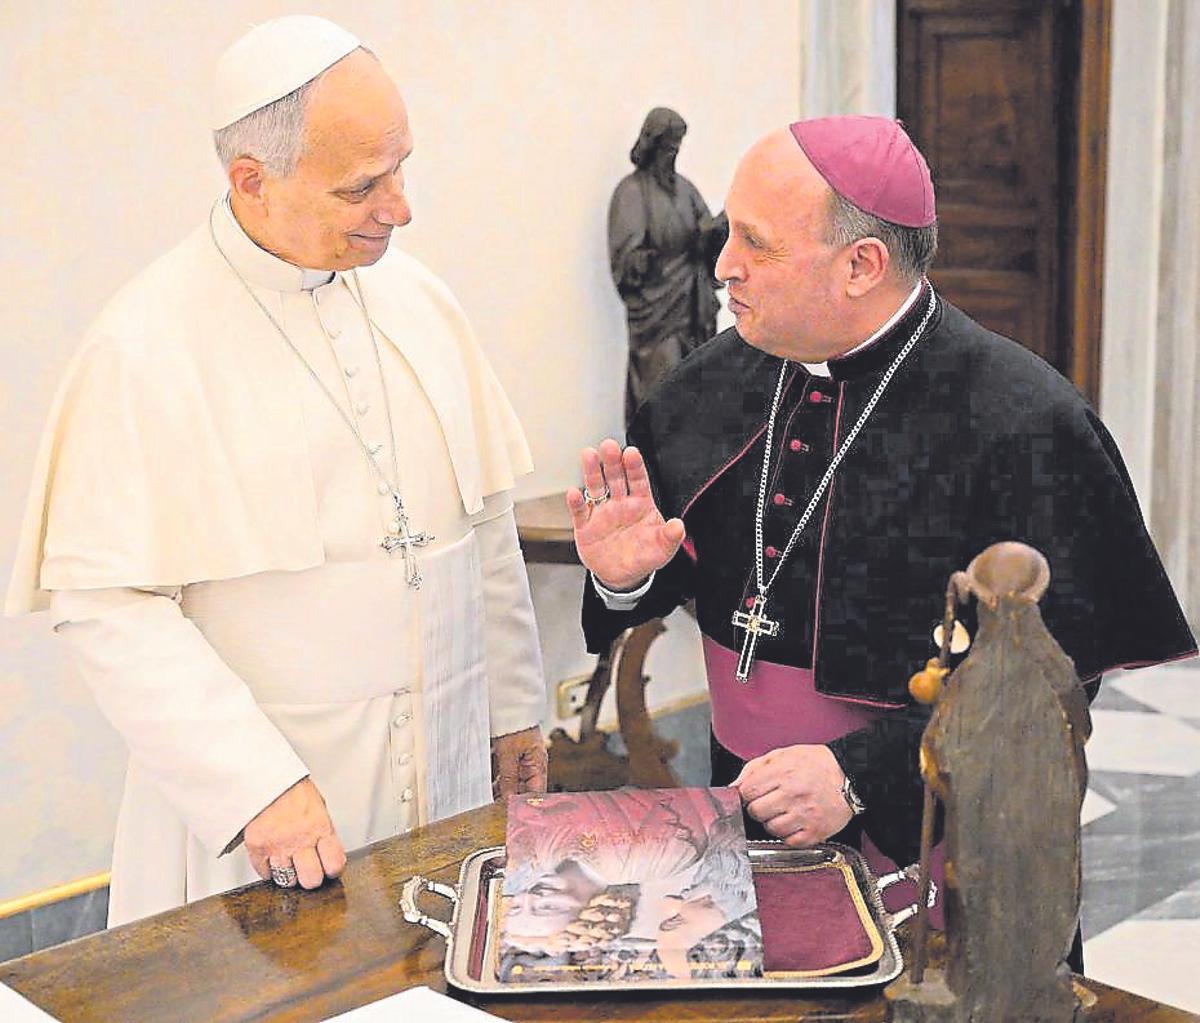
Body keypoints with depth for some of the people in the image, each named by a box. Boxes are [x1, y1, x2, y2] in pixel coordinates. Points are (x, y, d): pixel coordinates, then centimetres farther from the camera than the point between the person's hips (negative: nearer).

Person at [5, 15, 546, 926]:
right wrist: (254, 786, -22)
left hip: (446, 776, 5)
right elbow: (104, 601, -16)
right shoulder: (146, 346, -13)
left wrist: (514, 708, 13)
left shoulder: (418, 298, 5)